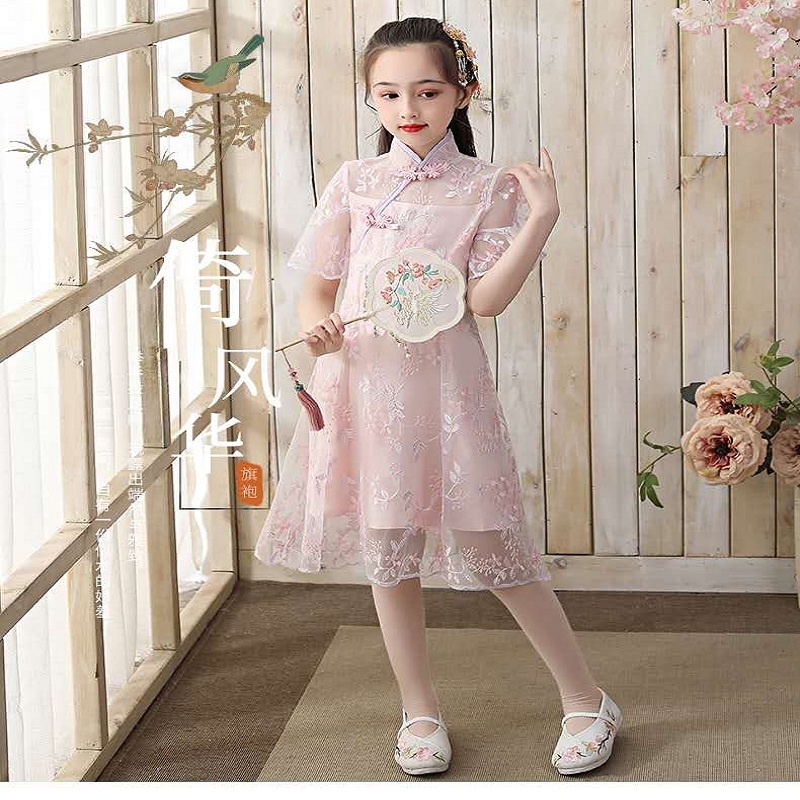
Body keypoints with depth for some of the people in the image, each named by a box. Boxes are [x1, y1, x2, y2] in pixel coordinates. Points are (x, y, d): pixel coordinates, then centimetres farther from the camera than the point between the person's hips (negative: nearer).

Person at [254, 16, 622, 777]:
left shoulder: (486, 186, 1)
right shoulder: (354, 182, 9)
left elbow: (487, 297, -10)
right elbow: (316, 287, 11)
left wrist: (542, 217, -17)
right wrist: (316, 327, -11)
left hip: (443, 387, -3)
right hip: (361, 385, 3)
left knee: (495, 549, -2)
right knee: (388, 556, 10)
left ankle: (586, 700, 14)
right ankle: (419, 712, 26)